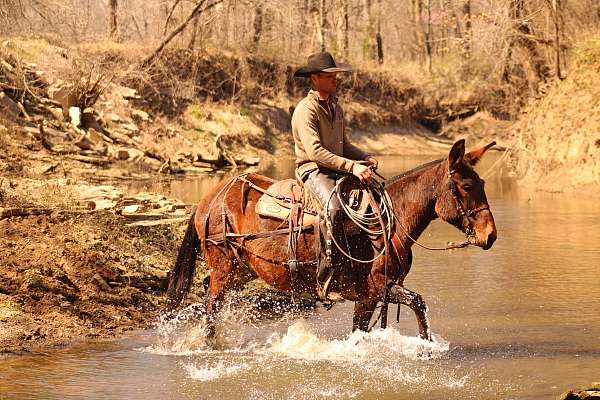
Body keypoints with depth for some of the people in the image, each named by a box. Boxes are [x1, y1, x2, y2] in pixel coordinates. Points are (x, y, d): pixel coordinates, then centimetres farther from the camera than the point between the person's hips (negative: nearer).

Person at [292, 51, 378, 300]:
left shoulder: (336, 108, 18)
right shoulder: (306, 110, -10)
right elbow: (315, 151, -21)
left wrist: (365, 158, 5)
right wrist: (352, 166, -27)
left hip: (339, 170, 9)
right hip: (313, 170, -8)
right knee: (335, 206, -36)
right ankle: (325, 280, -37)